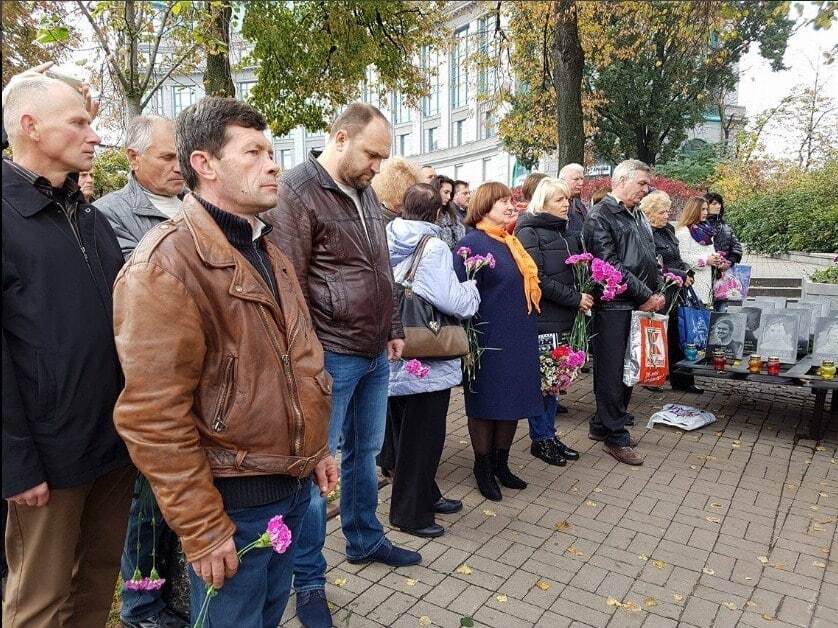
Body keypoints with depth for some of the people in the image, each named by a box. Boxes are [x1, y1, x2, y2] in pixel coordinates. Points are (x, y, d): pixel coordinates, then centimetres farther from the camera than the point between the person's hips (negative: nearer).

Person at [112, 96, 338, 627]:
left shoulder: (268, 252, 10)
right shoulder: (165, 264, -18)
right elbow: (154, 416, -21)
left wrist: (316, 449, 16)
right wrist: (202, 529, -18)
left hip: (294, 485, 8)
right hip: (232, 501, -8)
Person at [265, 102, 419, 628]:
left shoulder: (366, 192, 13)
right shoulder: (296, 191, -13)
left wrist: (394, 329, 17)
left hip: (376, 353, 8)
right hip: (330, 357, -8)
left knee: (365, 452, 20)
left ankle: (365, 539, 41)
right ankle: (309, 581, 22)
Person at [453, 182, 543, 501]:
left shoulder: (512, 243, 14)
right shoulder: (471, 243, -11)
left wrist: (527, 332, 18)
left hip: (518, 340, 8)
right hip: (489, 341, -8)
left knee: (513, 402, 14)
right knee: (486, 404, 6)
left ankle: (500, 463, 30)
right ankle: (483, 468, 22)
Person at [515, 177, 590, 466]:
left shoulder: (567, 231, 16)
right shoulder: (529, 231, -8)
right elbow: (537, 278, -17)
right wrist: (575, 299, -15)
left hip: (564, 318, 7)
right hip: (541, 318, -7)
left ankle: (550, 435, 24)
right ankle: (540, 439, 15)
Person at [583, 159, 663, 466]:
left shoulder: (639, 217, 20)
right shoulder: (599, 216, -7)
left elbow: (651, 260, 23)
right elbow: (611, 265, -16)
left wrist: (657, 292, 6)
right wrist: (646, 295, -14)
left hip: (641, 306, 9)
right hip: (614, 307, -9)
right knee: (612, 371, -1)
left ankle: (602, 424, 27)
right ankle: (616, 437, 10)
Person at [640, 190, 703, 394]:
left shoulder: (669, 230, 13)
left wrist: (687, 271, 8)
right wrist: (681, 276, -12)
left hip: (676, 293, 8)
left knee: (678, 336, 12)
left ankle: (682, 379, 21)